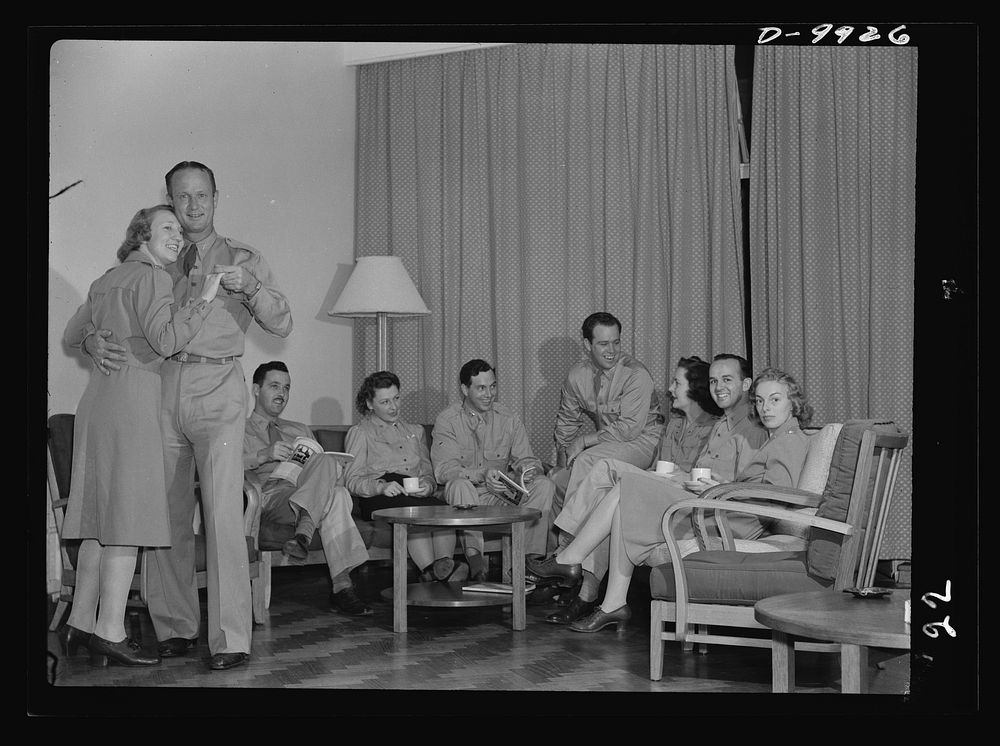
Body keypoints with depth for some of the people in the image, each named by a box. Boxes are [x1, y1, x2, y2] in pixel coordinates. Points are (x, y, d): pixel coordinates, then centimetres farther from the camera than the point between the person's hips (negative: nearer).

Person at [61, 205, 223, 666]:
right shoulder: (150, 276, -6)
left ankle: (80, 623, 14)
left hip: (97, 400, 9)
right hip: (131, 398, -9)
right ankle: (110, 633, -9)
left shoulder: (107, 280, 22)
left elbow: (72, 335, 32)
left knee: (100, 515, 11)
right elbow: (166, 341, -19)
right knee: (127, 513, -8)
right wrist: (204, 299, -14)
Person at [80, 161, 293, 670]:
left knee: (223, 511, -13)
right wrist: (94, 342, -6)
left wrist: (250, 287, -18)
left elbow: (282, 325, 1)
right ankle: (175, 628, 15)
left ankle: (231, 639, -13)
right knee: (166, 514, 4)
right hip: (161, 386, 3)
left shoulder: (242, 260, 11)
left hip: (218, 390, -3)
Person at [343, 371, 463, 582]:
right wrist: (381, 486, -17)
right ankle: (431, 570, -51)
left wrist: (427, 485, -3)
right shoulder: (359, 433, 16)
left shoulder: (415, 431, 31)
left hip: (415, 494, 4)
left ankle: (444, 567, -50)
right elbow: (351, 481, 4)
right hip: (376, 499, -4)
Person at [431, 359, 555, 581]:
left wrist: (527, 468, -23)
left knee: (544, 485, -21)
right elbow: (444, 469, -15)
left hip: (501, 495, 3)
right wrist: (482, 474, -32)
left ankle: (529, 558, -23)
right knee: (460, 485, -36)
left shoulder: (508, 418, 7)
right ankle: (474, 555, -34)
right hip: (465, 497, -3)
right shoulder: (447, 421, -3)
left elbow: (525, 459, 4)